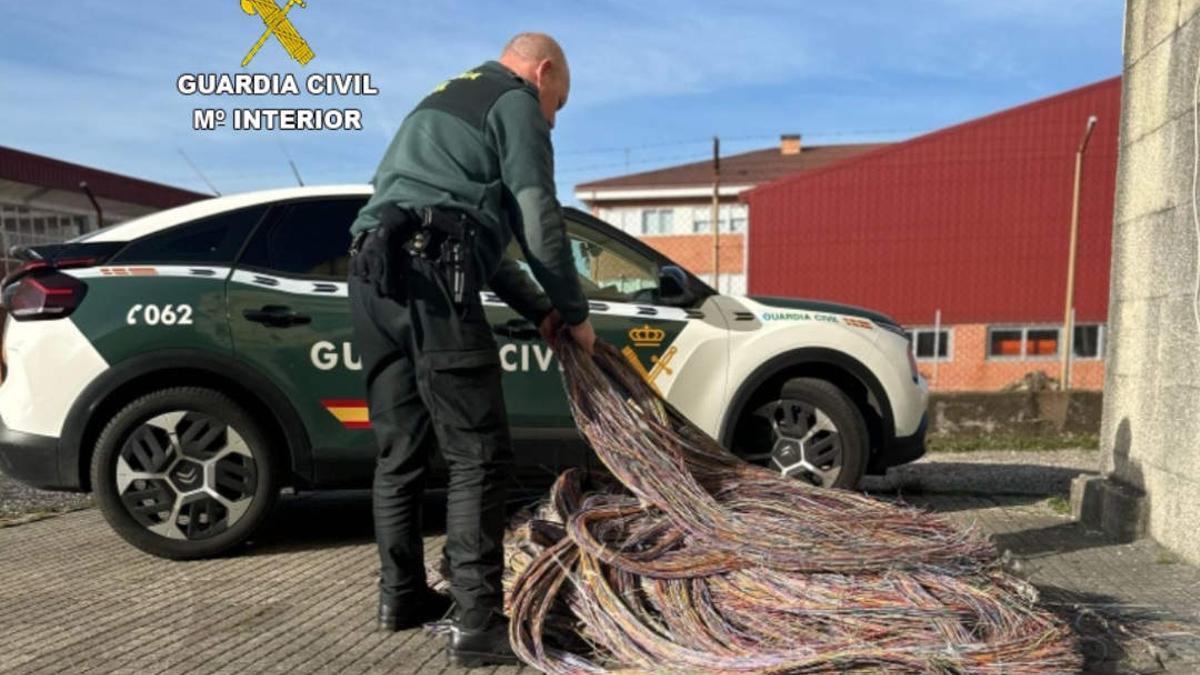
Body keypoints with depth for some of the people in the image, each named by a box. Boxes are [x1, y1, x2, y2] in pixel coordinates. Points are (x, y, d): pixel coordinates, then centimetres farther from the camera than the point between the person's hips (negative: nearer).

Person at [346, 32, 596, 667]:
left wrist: (537, 307, 29)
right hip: (428, 275, -9)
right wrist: (574, 312, 11)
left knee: (400, 450, 14)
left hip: (373, 271, 9)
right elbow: (538, 222, -2)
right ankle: (479, 625, -5)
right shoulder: (515, 101, 8)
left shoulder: (444, 101, 35)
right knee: (478, 455, -6)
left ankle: (401, 596, 24)